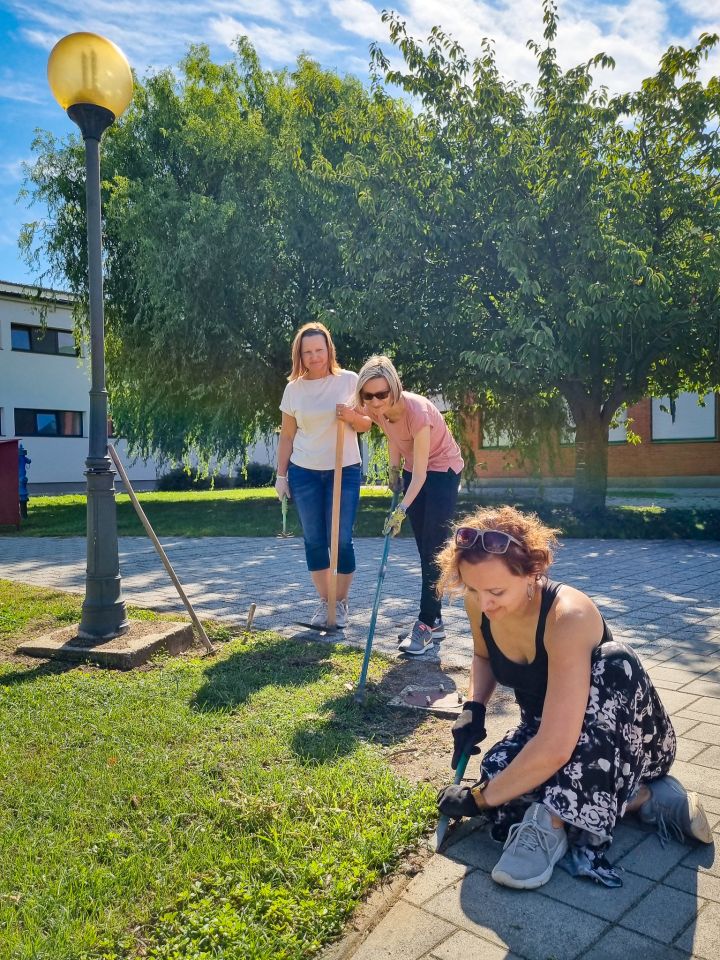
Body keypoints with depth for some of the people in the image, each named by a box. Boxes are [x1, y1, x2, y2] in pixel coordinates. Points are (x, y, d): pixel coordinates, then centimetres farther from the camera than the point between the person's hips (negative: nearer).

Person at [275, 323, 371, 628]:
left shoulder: (349, 380, -2)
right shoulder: (294, 388, 3)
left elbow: (367, 424, 4)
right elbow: (287, 436, 8)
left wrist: (352, 416, -18)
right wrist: (281, 475, 4)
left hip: (344, 471, -2)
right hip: (304, 473, 2)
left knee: (342, 540, -1)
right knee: (314, 540, 6)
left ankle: (341, 603, 16)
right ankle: (324, 602, 20)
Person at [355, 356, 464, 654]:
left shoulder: (417, 410, -34)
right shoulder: (375, 409, -15)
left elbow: (420, 474, -33)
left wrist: (402, 509, -43)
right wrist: (394, 468, 7)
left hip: (442, 470, -7)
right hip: (414, 469, 7)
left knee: (434, 548, -12)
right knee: (424, 550, 8)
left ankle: (427, 624, -8)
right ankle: (435, 621, 16)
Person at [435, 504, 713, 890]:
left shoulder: (568, 617, -36)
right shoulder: (479, 603, -15)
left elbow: (554, 748, -41)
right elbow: (484, 656, 10)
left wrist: (479, 797, -28)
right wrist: (473, 708, -10)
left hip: (632, 740, -5)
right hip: (546, 730, 5)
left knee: (614, 663, -38)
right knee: (501, 775, -28)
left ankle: (552, 824, -32)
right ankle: (646, 798, -9)